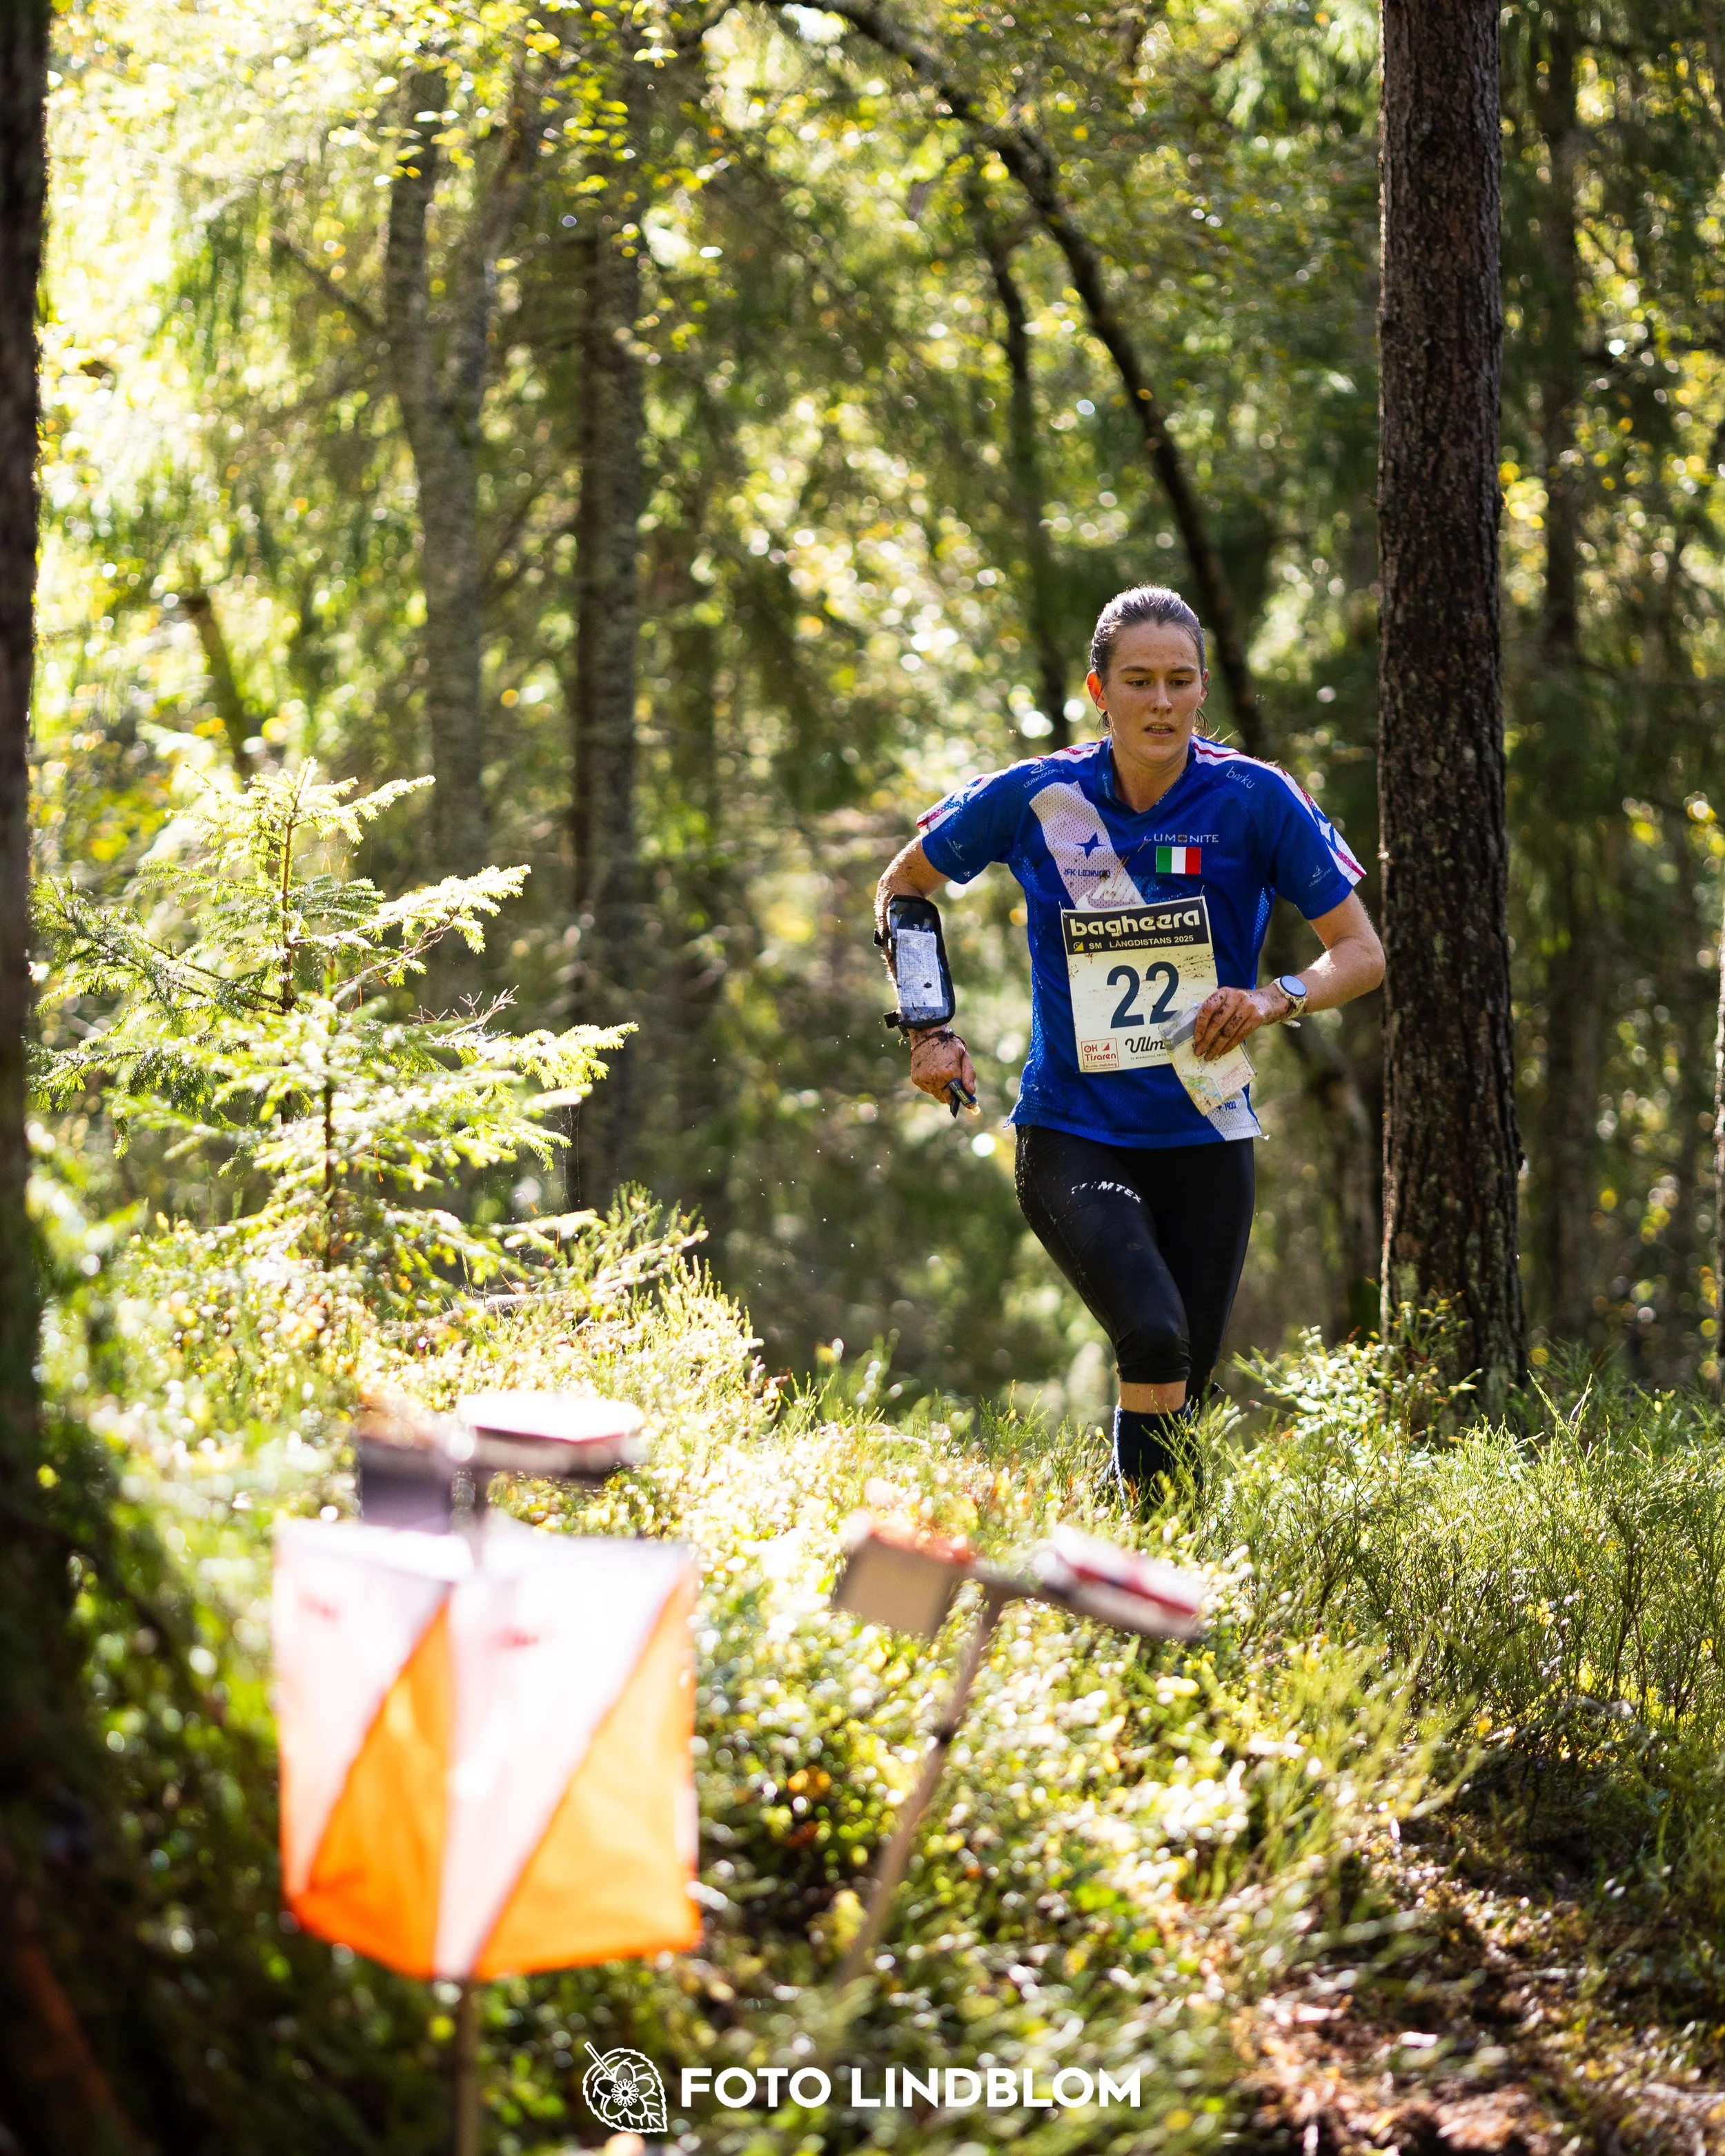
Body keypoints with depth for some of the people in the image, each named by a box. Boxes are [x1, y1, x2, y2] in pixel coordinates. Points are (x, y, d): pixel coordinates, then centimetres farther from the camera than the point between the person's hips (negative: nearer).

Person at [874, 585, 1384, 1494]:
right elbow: (902, 888, 13)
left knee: (1178, 1393, 8)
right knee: (1155, 1340, -26)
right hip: (1071, 1135, -2)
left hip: (1205, 1142, 2)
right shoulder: (1032, 798, -5)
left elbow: (1361, 951, -2)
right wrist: (928, 1030, 3)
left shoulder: (1255, 799, -7)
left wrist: (1276, 999, -21)